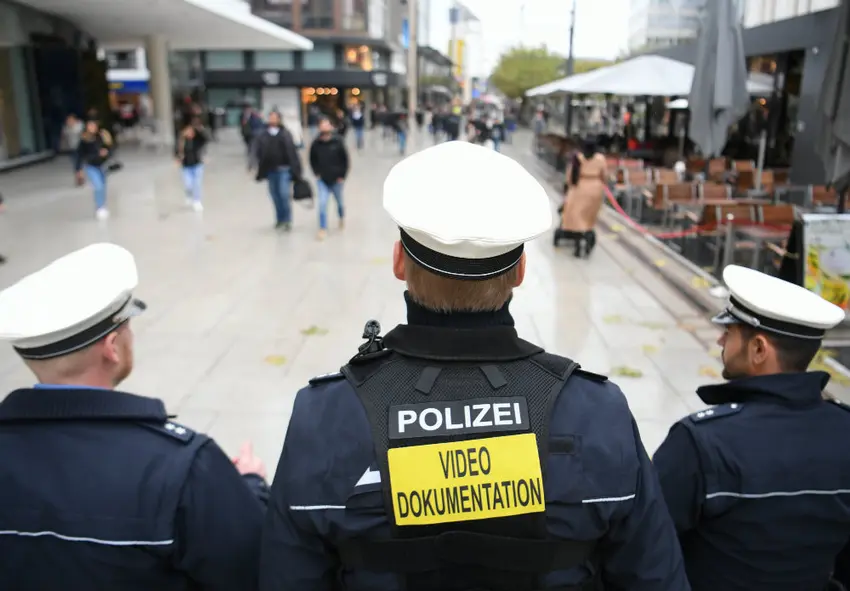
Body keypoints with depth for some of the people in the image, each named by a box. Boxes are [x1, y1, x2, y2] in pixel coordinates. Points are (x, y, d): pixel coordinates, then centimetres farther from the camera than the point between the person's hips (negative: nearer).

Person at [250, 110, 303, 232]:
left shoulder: (285, 134, -1)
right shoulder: (262, 136, 5)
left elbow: (291, 151, -1)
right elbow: (256, 150, -2)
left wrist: (295, 169, -3)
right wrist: (253, 163, -18)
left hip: (284, 169, -3)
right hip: (270, 170, 3)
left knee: (284, 194, -9)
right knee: (275, 196, 10)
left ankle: (287, 220, 3)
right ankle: (280, 219, 24)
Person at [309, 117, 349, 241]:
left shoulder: (338, 142, -13)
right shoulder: (316, 143, -9)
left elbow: (345, 159, -6)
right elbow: (312, 159, 7)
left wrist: (342, 175, -7)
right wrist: (317, 173, 0)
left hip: (336, 179, 0)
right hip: (322, 180, 0)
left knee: (339, 201, 19)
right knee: (322, 203, -9)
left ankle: (342, 216, 50)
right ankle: (323, 229, 0)